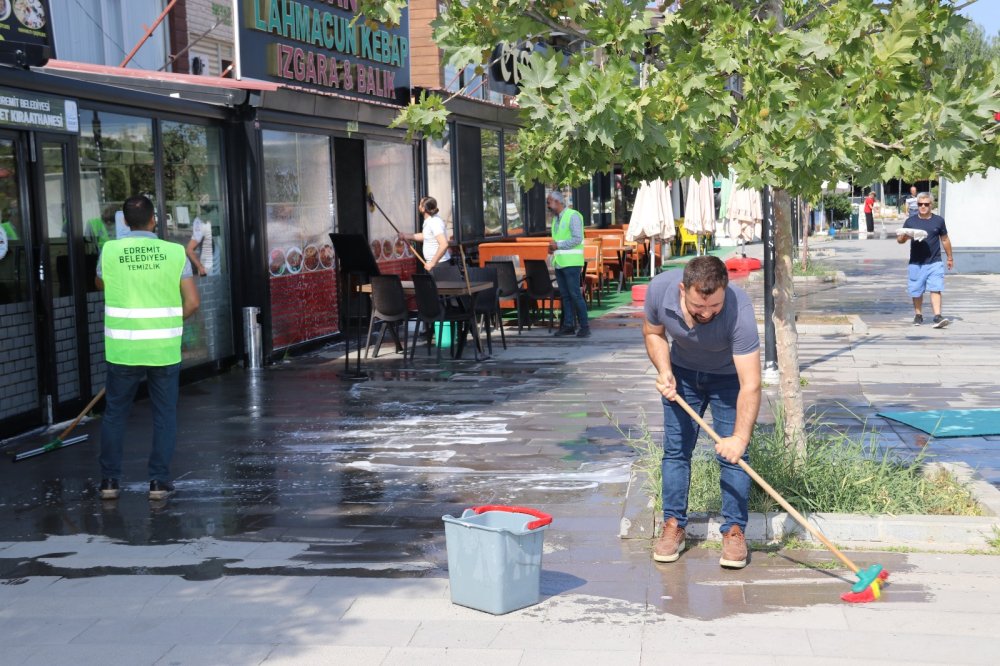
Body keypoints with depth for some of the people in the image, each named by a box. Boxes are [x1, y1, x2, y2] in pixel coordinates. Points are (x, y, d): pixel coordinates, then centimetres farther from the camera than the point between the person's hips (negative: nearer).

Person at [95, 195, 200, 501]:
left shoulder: (109, 251, -3)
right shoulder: (175, 252, -5)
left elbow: (100, 284, 17)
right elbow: (192, 302, -6)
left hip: (122, 349, 1)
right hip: (164, 349, 0)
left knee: (114, 413, 14)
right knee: (164, 415, 10)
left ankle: (109, 480, 17)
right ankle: (159, 481, 11)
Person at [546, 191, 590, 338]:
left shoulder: (573, 216, -9)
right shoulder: (556, 219, 17)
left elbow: (577, 238, -17)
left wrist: (558, 245, -16)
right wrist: (552, 247, 6)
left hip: (571, 262, -8)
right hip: (559, 263, 8)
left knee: (575, 294, -8)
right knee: (565, 295, 8)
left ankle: (584, 326, -4)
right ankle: (568, 325, 12)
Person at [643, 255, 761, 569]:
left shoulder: (739, 311, -40)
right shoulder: (660, 289, -30)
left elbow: (750, 385, -39)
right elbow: (653, 332, -6)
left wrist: (740, 438, -45)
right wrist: (664, 372, -20)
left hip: (729, 376, -3)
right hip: (682, 372, 3)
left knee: (732, 454, -7)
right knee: (676, 449, 3)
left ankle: (734, 531, 4)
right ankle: (673, 527, 13)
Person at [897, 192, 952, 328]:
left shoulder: (938, 220, 4)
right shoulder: (910, 221, 3)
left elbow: (945, 240, 14)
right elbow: (899, 240, 5)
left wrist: (950, 258, 19)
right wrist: (904, 236, -19)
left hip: (934, 262, -1)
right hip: (916, 263, 1)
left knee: (935, 289, -12)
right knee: (916, 291, 9)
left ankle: (938, 316, -18)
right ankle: (918, 315, 26)